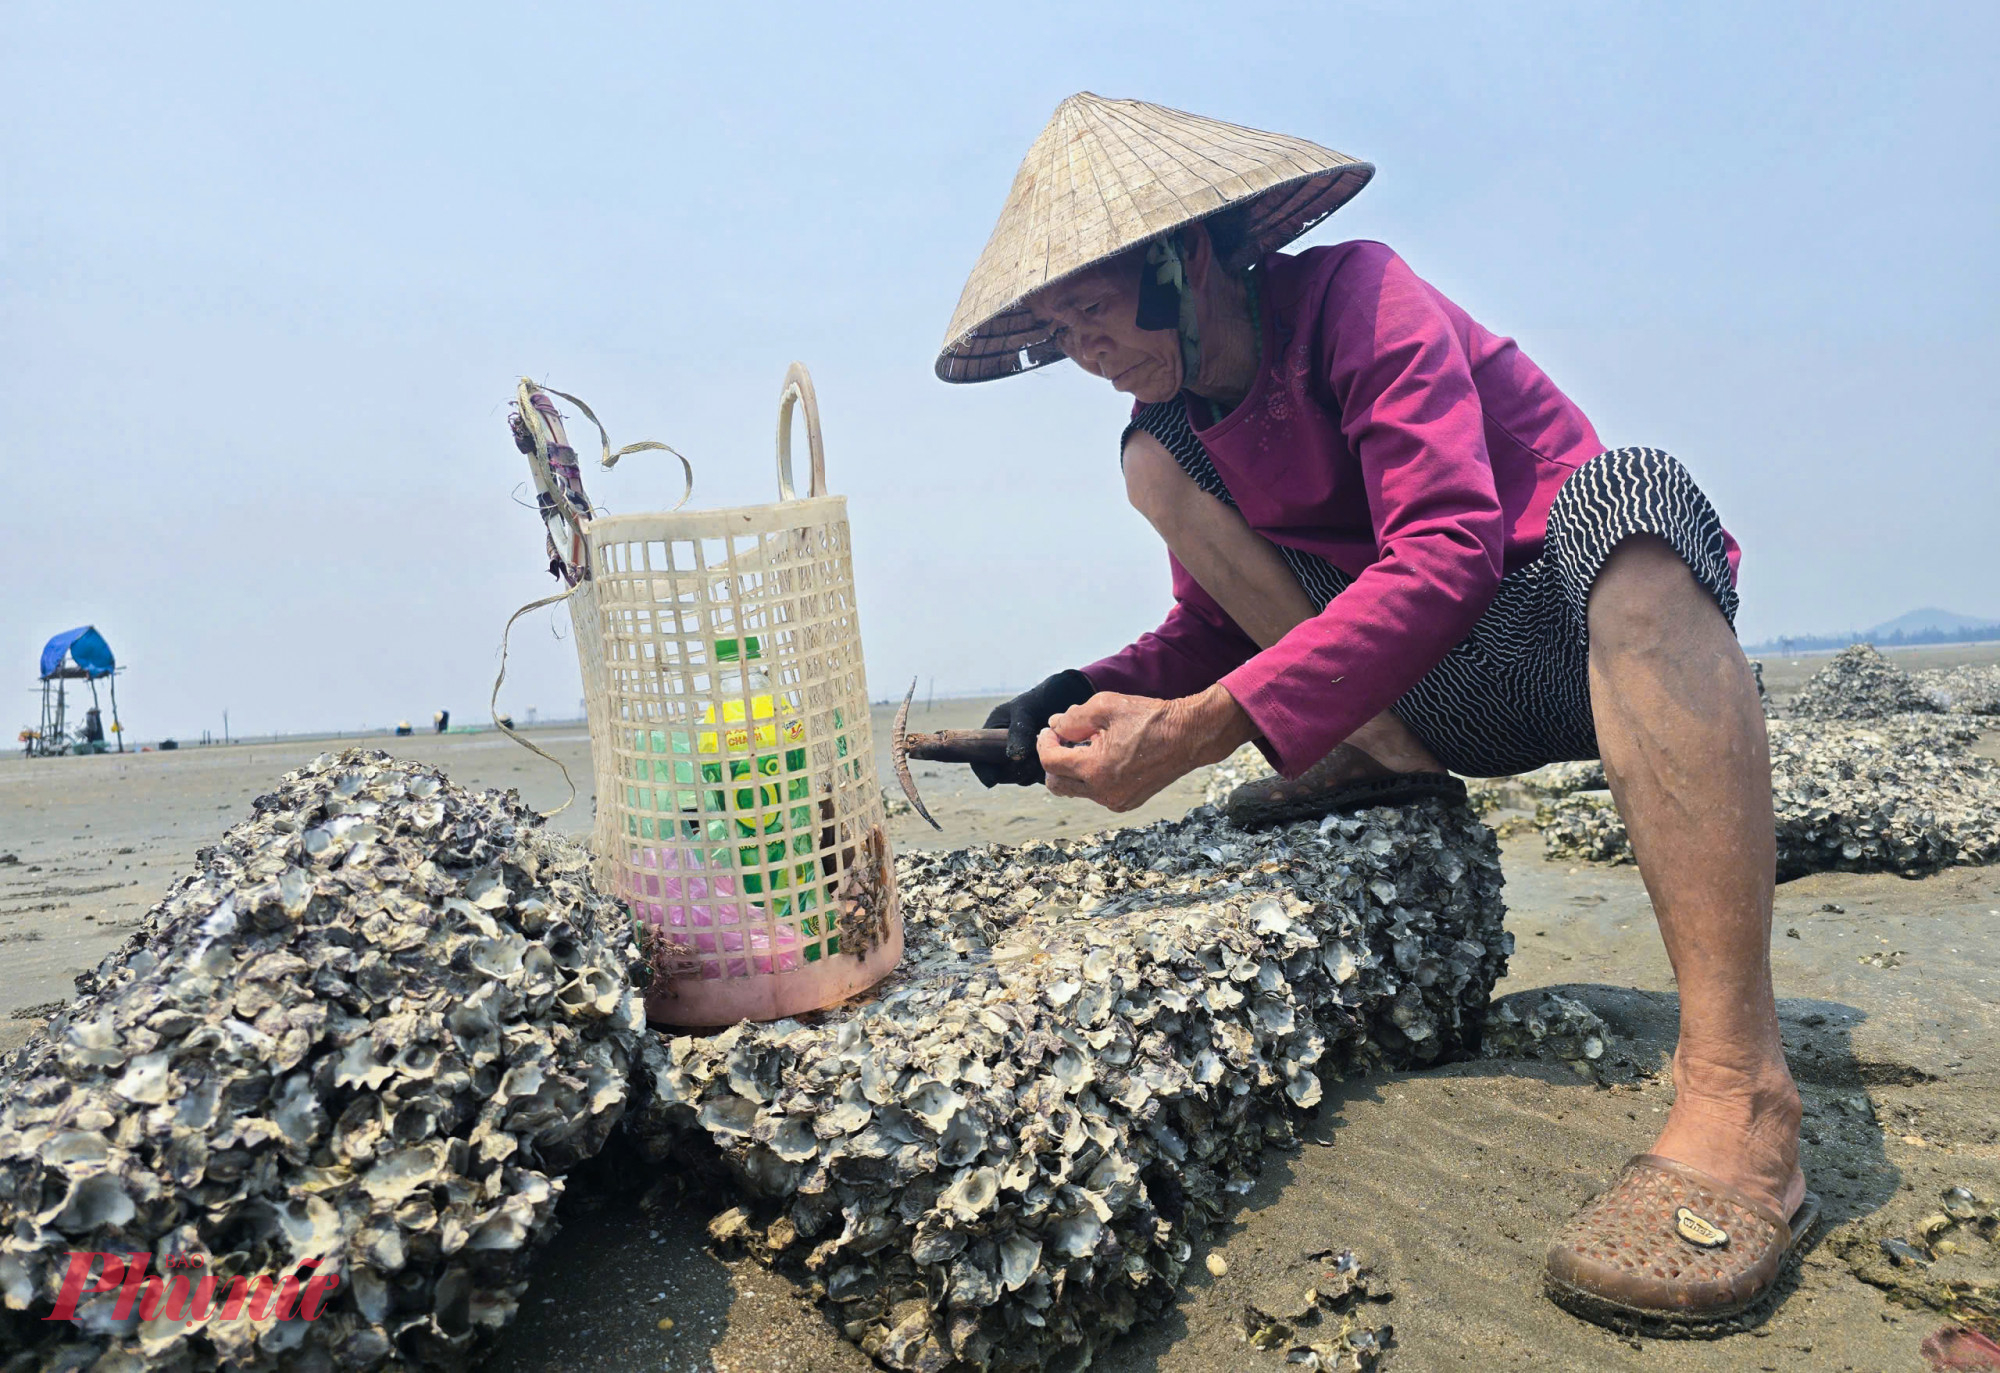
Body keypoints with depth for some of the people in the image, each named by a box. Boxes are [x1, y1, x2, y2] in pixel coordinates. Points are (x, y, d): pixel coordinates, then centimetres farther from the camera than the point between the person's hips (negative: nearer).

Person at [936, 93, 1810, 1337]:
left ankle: (1739, 1098, -48)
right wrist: (1084, 700, -13)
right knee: (1156, 461, -5)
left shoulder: (1358, 296, -14)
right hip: (1435, 694, 5)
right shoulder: (1181, 414, 6)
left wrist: (1202, 727, -34)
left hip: (1619, 638, -5)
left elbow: (1448, 552, -27)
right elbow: (1218, 629, 7)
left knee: (1624, 489, -41)